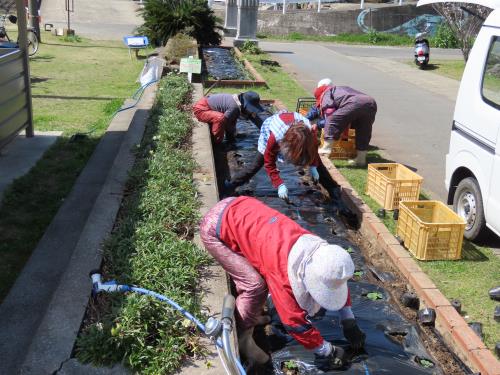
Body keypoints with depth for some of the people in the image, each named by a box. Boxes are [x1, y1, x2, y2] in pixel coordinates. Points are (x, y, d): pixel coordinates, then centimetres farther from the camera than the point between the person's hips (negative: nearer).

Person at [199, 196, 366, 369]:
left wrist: (349, 321, 10)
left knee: (265, 276, 12)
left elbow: (338, 280, 9)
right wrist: (326, 352, -13)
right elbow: (294, 320, -24)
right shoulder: (283, 267, -33)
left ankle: (248, 316, 32)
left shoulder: (317, 248, -10)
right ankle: (240, 334, 5)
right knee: (255, 284, -14)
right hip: (216, 228, -8)